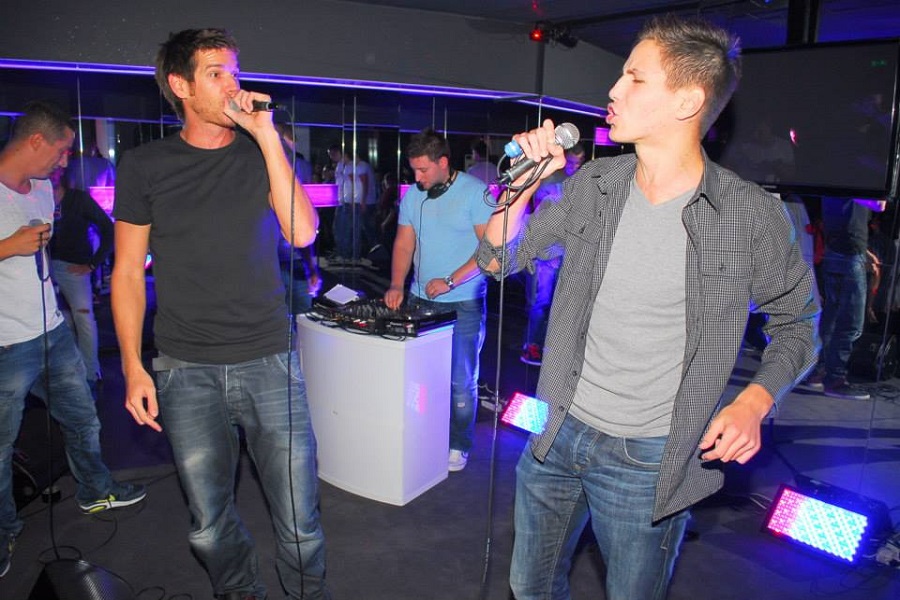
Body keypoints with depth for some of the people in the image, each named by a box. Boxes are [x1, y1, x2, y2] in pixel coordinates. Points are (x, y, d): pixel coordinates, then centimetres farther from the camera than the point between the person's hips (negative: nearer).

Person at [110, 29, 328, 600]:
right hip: (187, 371, 1)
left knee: (300, 524, 3)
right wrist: (133, 367, 2)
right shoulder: (145, 165, 5)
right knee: (210, 525, 11)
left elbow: (303, 232, -11)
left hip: (269, 361, 0)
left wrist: (266, 134, -12)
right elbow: (128, 271, 7)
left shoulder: (264, 152, 6)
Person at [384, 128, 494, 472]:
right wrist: (397, 284, -7)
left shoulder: (474, 192, -9)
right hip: (419, 299, 5)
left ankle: (459, 446, 17)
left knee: (460, 381, 1)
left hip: (464, 304, -5)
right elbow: (404, 244, 9)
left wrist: (450, 281, -17)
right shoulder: (412, 195, 8)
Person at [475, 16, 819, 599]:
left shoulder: (751, 215, -14)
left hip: (649, 459, -3)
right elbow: (499, 258, 3)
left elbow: (798, 319, 0)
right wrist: (525, 181, -13)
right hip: (561, 431, 4)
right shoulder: (591, 185, -4)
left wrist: (754, 401, -15)